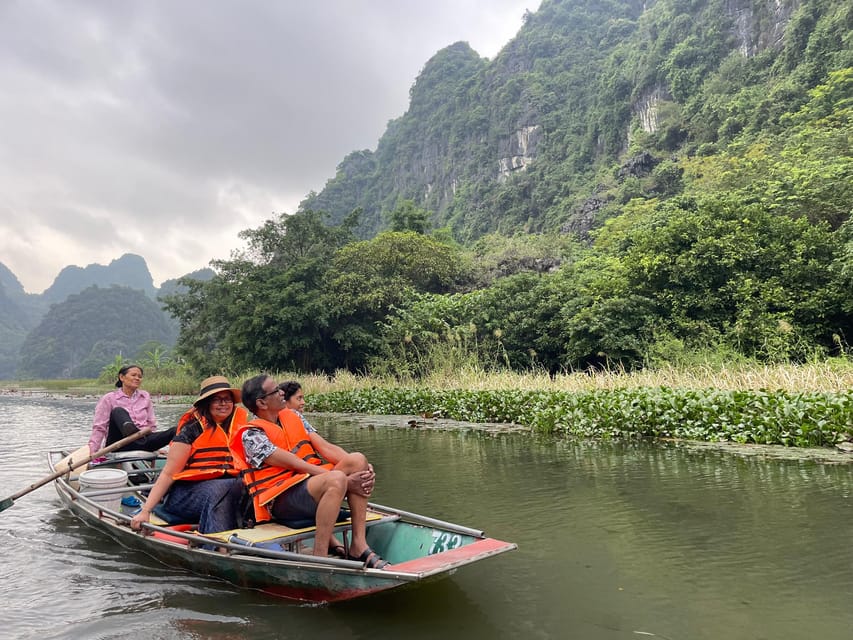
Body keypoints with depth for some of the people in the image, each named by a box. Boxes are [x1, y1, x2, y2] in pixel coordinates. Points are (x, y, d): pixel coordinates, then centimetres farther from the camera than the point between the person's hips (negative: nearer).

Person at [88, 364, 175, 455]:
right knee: (118, 411, -31)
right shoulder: (109, 399, 7)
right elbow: (99, 428, 1)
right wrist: (92, 451, -12)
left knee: (174, 431, -25)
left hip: (142, 439, 4)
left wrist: (156, 447, 5)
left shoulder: (145, 396, 19)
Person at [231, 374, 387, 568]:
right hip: (281, 500, -7)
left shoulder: (292, 416, 15)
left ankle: (358, 546, -18)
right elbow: (297, 464, -15)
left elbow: (325, 447, 8)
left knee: (358, 459, -16)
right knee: (336, 480, -34)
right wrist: (345, 481, -20)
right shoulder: (251, 435, -7)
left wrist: (362, 466, -9)